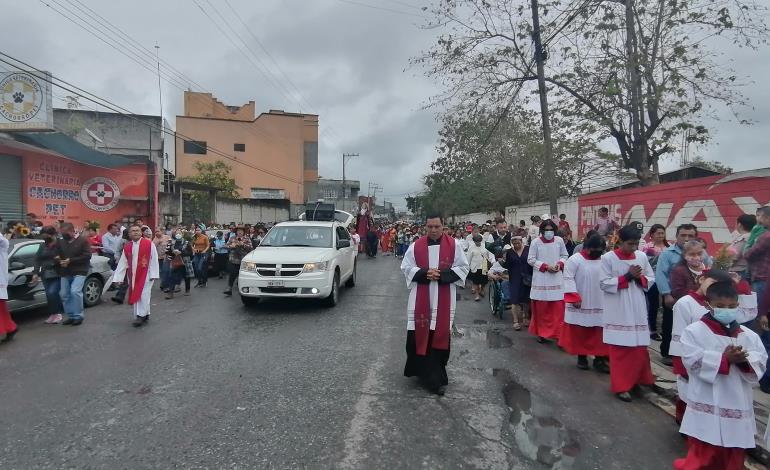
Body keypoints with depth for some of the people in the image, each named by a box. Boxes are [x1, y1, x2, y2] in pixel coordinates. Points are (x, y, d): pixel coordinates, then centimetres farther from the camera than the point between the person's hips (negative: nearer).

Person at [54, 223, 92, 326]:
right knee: (64, 294, 5)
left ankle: (78, 316, -7)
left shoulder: (83, 240, -2)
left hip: (79, 271, -6)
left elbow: (87, 256, -10)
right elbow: (55, 256, 12)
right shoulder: (60, 242, 15)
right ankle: (71, 316, 17)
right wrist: (59, 261, -12)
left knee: (75, 292, -19)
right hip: (65, 272, 6)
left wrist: (71, 261, -16)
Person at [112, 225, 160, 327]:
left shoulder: (149, 244, -8)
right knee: (135, 296, 8)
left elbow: (154, 260, -8)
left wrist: (153, 275, -11)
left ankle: (141, 316, -3)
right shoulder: (127, 247, 5)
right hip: (133, 276, 5)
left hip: (146, 275, -5)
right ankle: (145, 315, 18)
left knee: (143, 295, -10)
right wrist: (118, 278, 4)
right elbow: (122, 263, 7)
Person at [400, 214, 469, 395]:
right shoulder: (416, 246, 1)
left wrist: (442, 275, -14)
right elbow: (406, 267, 4)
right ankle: (426, 372, 17)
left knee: (440, 335, 5)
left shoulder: (453, 245, 0)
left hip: (443, 299, 0)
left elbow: (463, 267, 2)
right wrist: (424, 273, -14)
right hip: (421, 298, 0)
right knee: (419, 333, 0)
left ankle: (433, 375, 20)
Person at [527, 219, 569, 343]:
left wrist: (559, 264, -7)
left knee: (558, 307, 0)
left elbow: (565, 255, 13)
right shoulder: (535, 242, -6)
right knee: (541, 308, 5)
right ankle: (541, 333, 21)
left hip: (557, 279, 2)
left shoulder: (559, 240, 1)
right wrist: (545, 266, -13)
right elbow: (531, 260, -3)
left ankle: (558, 333, 10)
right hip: (541, 279, -2)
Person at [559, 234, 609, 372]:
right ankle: (581, 357, 22)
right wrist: (574, 297, -20)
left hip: (600, 305, 4)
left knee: (600, 334, 5)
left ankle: (599, 359, 15)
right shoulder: (575, 259, -9)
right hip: (580, 305, -4)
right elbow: (568, 279, -14)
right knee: (580, 333, 8)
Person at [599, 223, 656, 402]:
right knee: (620, 349, 2)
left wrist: (639, 278, -10)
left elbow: (651, 279, 11)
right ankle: (621, 386, 12)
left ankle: (638, 379, 31)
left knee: (640, 347, 11)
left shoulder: (642, 256, 4)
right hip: (618, 311, -4)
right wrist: (627, 276, -17)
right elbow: (604, 284, -12)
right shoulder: (608, 258, -10)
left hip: (638, 310, 4)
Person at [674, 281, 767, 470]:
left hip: (737, 406, 5)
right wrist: (725, 358, -21)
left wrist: (745, 361, -18)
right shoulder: (694, 331, -7)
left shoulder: (749, 336, 7)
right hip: (707, 407, -4)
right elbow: (693, 360, -15)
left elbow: (761, 363, 2)